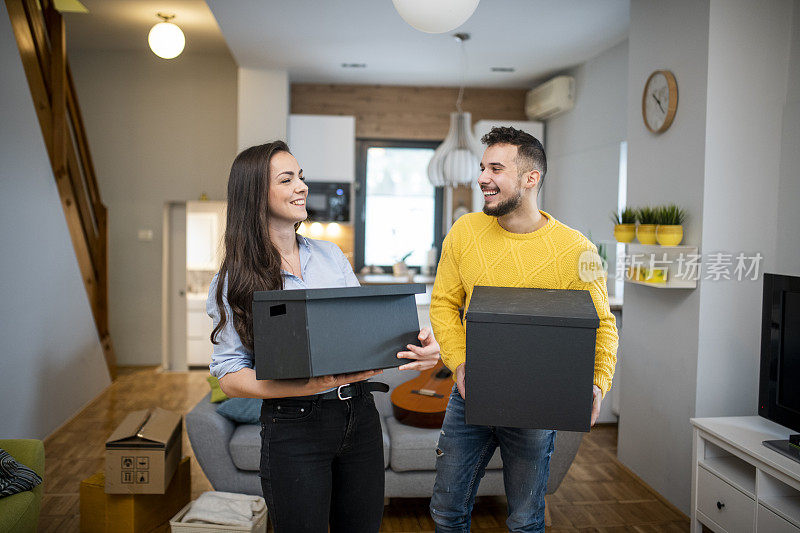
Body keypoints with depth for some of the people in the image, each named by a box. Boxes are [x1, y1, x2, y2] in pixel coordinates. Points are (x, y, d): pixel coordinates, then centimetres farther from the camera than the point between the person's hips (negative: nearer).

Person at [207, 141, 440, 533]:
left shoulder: (330, 255, 9)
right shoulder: (234, 281, -5)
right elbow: (229, 376, -8)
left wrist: (415, 347, -14)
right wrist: (304, 387, -24)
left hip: (359, 415, 5)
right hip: (294, 426, -4)